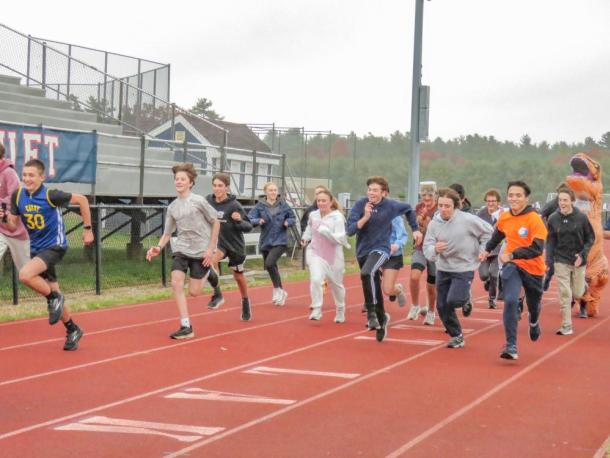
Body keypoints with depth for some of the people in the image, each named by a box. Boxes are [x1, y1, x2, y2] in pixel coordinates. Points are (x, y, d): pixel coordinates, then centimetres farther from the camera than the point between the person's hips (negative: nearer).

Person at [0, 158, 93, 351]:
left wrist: (87, 229, -4)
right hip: (36, 248, 6)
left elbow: (82, 200, -7)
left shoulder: (51, 195, -18)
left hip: (54, 246, -6)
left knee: (25, 275, -29)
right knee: (53, 295, 12)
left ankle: (54, 298, -4)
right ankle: (73, 330, 29)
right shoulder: (17, 196, -3)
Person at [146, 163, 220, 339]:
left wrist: (211, 249, -8)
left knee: (194, 292, -3)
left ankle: (208, 273, 32)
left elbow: (216, 223, -3)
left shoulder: (198, 201, -9)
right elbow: (167, 233, 11)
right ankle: (186, 327, -7)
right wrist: (158, 248, -9)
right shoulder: (172, 207, 5)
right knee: (176, 284, -14)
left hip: (201, 250, -4)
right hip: (181, 249, 4)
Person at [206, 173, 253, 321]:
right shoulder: (208, 200, -9)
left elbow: (249, 227, -18)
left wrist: (239, 221, -36)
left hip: (235, 244, -2)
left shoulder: (234, 205, -21)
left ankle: (245, 302, 42)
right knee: (211, 260, -32)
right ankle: (217, 294, -15)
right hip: (218, 242, 2)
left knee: (238, 276, 15)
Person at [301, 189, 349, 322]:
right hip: (315, 253, 2)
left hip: (333, 256, -2)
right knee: (315, 279, -23)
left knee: (336, 284, 15)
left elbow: (340, 238, -25)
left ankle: (340, 311, 40)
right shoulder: (313, 215, -3)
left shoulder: (337, 217, -16)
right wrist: (305, 238, 6)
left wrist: (325, 231, -36)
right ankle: (316, 309, -12)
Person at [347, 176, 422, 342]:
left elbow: (408, 209, 14)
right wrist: (365, 217, -27)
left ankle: (371, 312, -24)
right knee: (375, 289, 15)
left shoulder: (391, 206, -8)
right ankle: (381, 319, 36)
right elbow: (350, 230, -16)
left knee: (366, 273, -34)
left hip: (380, 249, -3)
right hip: (362, 251, 3)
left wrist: (415, 229, 15)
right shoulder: (360, 205, -9)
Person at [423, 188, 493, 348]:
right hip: (443, 269, 4)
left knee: (453, 300, -21)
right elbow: (426, 249, -8)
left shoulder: (467, 220, -15)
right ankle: (456, 336, 25)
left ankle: (465, 300, 16)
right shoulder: (434, 224, -7)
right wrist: (435, 249, -29)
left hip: (464, 269, -4)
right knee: (442, 306, 5)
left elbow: (488, 232, -1)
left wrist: (482, 250, -3)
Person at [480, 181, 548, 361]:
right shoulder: (504, 217, -3)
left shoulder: (534, 219, -19)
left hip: (533, 268, -2)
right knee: (510, 301, -21)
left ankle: (533, 323, 57)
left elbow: (537, 249, -27)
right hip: (511, 266, 2)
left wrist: (512, 255, -34)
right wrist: (488, 250, 31)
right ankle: (511, 346, -21)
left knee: (533, 304, 20)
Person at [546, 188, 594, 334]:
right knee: (565, 295, -5)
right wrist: (549, 261, -5)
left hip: (578, 261, 0)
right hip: (561, 261, 0)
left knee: (577, 294, 6)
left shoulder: (581, 217, -7)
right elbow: (550, 242, 2)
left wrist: (583, 254, -12)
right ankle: (566, 326, 2)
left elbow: (590, 238, 1)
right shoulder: (553, 219, -4)